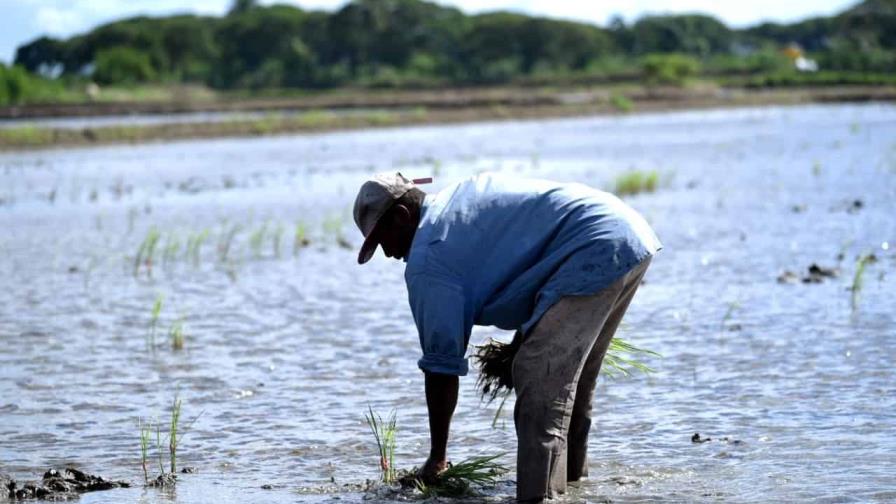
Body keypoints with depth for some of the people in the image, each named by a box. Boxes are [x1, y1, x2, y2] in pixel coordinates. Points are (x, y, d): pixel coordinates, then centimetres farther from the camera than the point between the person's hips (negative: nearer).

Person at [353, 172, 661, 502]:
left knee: (539, 379, -11)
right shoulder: (460, 196, 22)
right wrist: (524, 334, 29)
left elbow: (441, 366, -3)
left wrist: (437, 458, 6)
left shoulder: (427, 260, -5)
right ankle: (570, 472, 37)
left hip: (595, 251, -10)